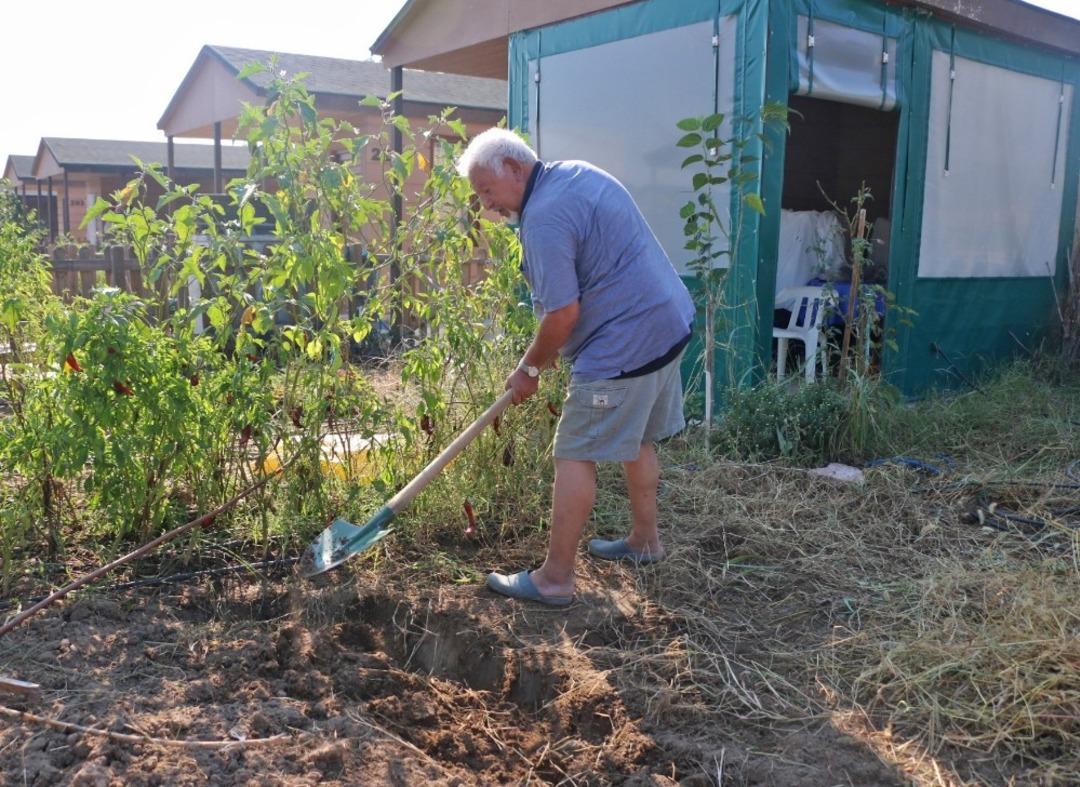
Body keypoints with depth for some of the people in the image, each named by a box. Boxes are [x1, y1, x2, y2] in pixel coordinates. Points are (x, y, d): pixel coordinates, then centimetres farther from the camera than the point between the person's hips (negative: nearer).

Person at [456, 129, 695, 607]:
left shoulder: (544, 217, -19)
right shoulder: (577, 173, 12)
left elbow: (563, 314, -22)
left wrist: (528, 369, -5)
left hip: (623, 347, -10)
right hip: (667, 323, 10)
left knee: (575, 456, -4)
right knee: (636, 440, 22)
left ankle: (555, 579, 2)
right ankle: (645, 541, 37)